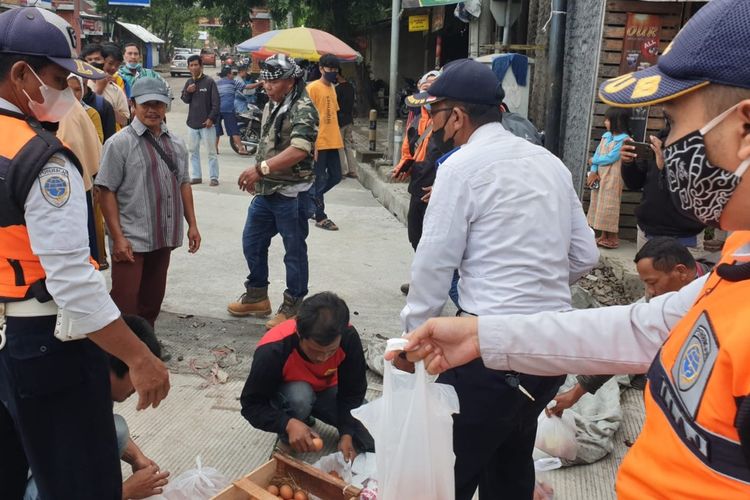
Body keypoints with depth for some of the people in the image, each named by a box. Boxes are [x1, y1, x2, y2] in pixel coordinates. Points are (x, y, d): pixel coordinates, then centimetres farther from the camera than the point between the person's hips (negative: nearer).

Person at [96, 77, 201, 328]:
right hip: (130, 240, -6)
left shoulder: (176, 143, 10)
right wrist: (118, 237, -16)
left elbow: (183, 184, 17)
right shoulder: (120, 143, -9)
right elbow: (106, 192, -11)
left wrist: (192, 224, 12)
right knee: (125, 305, -3)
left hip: (164, 237, 6)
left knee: (152, 300, 17)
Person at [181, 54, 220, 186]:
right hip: (192, 123, 6)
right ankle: (196, 176, 19)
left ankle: (214, 177, 2)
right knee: (193, 151, 11)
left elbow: (216, 102, -7)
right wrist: (187, 91, -10)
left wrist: (211, 118, -14)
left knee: (211, 152, -3)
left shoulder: (209, 82, -5)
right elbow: (185, 100, 11)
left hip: (206, 123, -6)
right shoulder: (189, 82, 10)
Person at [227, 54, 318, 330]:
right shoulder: (271, 106, 12)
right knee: (252, 242, 17)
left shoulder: (303, 109, -17)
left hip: (292, 194, -9)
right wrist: (256, 175, 18)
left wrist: (261, 168, -32)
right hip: (266, 191, 9)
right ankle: (256, 297, 34)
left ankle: (292, 307, 18)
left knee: (294, 251, 4)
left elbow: (299, 150, -29)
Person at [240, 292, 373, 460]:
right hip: (286, 395, -3)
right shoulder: (272, 350, -36)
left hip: (325, 391, 3)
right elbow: (251, 404, -27)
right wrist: (289, 424, -42)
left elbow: (353, 392, -18)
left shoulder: (349, 337, -29)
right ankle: (288, 441, -5)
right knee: (299, 396, -39)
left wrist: (347, 434, -28)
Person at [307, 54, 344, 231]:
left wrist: (337, 139, 17)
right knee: (320, 179, 0)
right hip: (318, 143, -8)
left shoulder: (332, 88, 14)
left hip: (332, 142, 8)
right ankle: (320, 217, 10)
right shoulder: (313, 88, -10)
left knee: (335, 177, 12)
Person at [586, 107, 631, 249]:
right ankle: (603, 236, 19)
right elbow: (597, 153, 4)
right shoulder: (606, 136, 9)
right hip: (599, 176, 8)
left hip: (612, 178, -8)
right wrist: (593, 171, -8)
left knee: (609, 206, -4)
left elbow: (610, 158, -18)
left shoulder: (624, 140, -14)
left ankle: (612, 237, 5)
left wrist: (593, 160, -6)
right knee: (600, 205, 10)